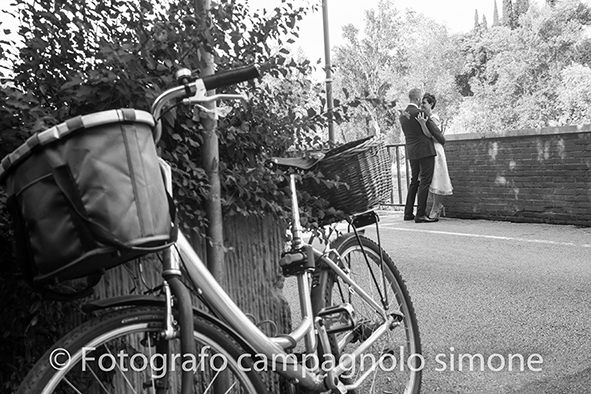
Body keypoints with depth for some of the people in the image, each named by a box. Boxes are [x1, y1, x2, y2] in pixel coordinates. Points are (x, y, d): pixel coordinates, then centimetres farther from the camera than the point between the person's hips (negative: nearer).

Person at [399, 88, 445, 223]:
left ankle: (408, 213, 18)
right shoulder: (421, 113, -14)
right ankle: (420, 215, -5)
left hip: (411, 152, 8)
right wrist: (443, 141, 9)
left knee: (414, 181, 17)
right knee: (425, 182, -3)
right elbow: (434, 130, -7)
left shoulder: (402, 115, 8)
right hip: (425, 151, -8)